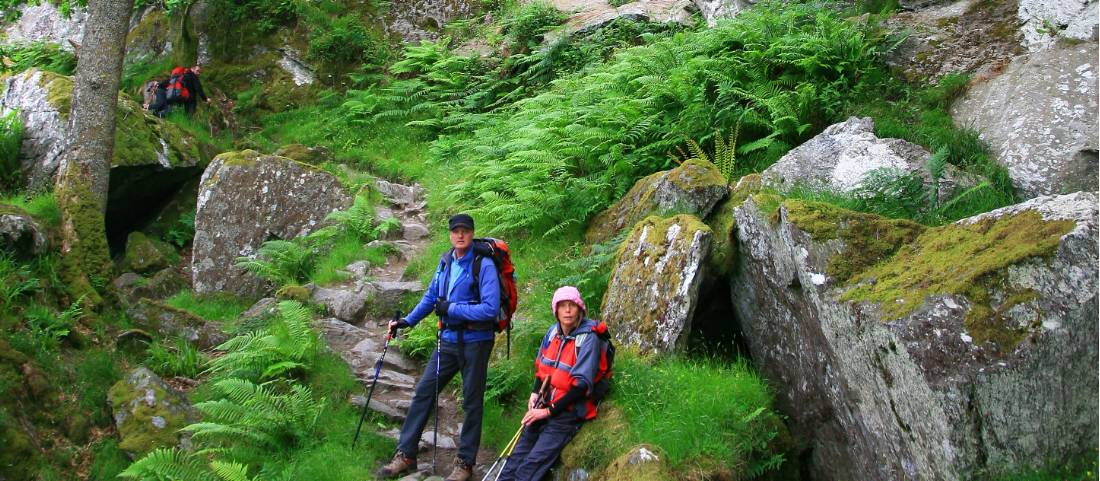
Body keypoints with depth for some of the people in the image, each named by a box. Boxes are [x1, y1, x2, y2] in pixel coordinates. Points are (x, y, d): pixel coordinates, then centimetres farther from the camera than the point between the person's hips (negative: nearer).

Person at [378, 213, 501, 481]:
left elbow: (491, 308, -22)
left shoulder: (483, 265, -15)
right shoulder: (446, 261, 6)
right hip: (448, 339, 6)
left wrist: (451, 309, -18)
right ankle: (405, 455, 12)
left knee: (471, 403, 5)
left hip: (475, 341, -6)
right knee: (423, 392, 4)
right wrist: (408, 321, 8)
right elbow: (431, 296, 17)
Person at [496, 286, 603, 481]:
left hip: (568, 412, -6)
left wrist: (549, 411, -16)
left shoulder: (588, 339, -15)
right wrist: (535, 393, 1)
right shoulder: (553, 333, 5)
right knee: (517, 456, 1)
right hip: (544, 406, 6)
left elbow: (582, 384, -17)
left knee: (531, 465, -14)